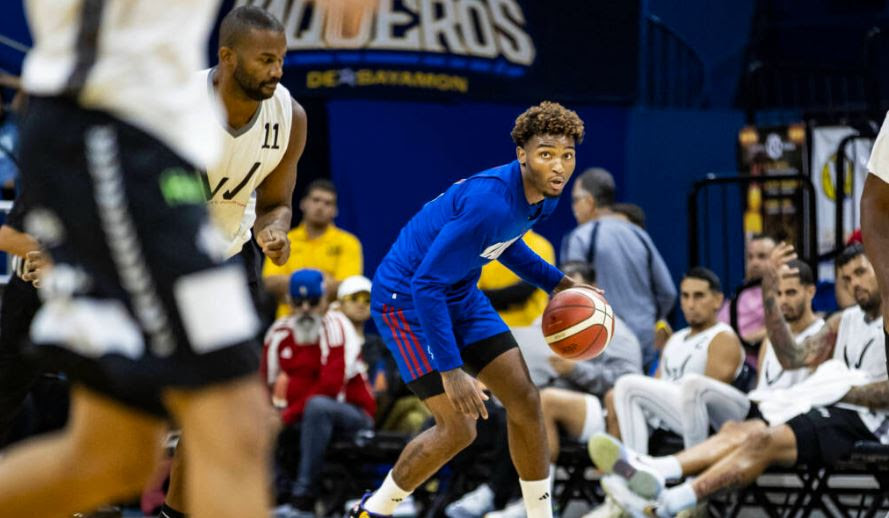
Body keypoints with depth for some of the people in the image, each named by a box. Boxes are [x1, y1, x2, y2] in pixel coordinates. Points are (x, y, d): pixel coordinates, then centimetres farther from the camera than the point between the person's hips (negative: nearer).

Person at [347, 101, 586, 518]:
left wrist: (556, 282, 9)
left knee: (525, 401, 2)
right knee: (457, 428, -14)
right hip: (406, 298, -9)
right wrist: (451, 371, -32)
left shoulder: (543, 195, -4)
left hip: (461, 296, 9)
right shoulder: (488, 202, -33)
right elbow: (427, 284, -31)